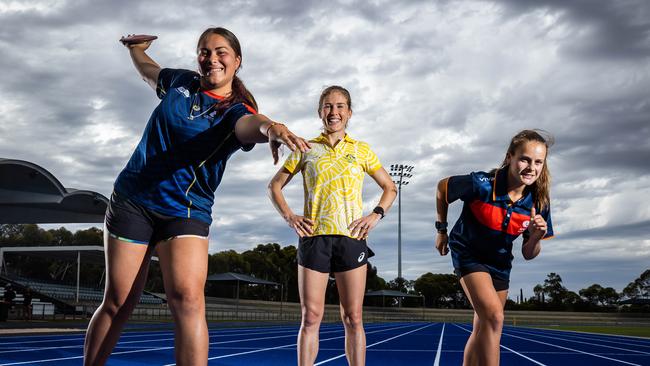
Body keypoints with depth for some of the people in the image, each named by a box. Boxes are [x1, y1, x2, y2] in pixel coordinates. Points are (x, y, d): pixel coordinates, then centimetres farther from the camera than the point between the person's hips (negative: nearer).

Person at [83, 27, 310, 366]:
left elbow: (252, 124, -33)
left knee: (187, 299, -23)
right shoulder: (181, 81, 6)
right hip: (132, 199, 3)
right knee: (118, 302, 3)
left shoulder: (236, 111, -7)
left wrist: (271, 128, -56)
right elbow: (148, 70, 31)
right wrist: (134, 46, 49)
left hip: (186, 211, -3)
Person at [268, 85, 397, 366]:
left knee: (353, 318, 1)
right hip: (313, 237, 0)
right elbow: (275, 186, 15)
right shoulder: (306, 149, 9)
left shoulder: (361, 150, 11)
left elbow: (389, 188, 19)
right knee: (311, 317, -2)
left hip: (351, 237, 1)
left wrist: (376, 215, 2)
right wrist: (289, 216, -1)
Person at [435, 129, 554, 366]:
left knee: (483, 328, 11)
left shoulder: (538, 203, -14)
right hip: (468, 252, -5)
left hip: (500, 262, 5)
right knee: (494, 316, -25)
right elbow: (442, 188, -7)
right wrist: (442, 229, 1)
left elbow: (528, 255, -5)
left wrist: (536, 237, -28)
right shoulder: (482, 184, -27)